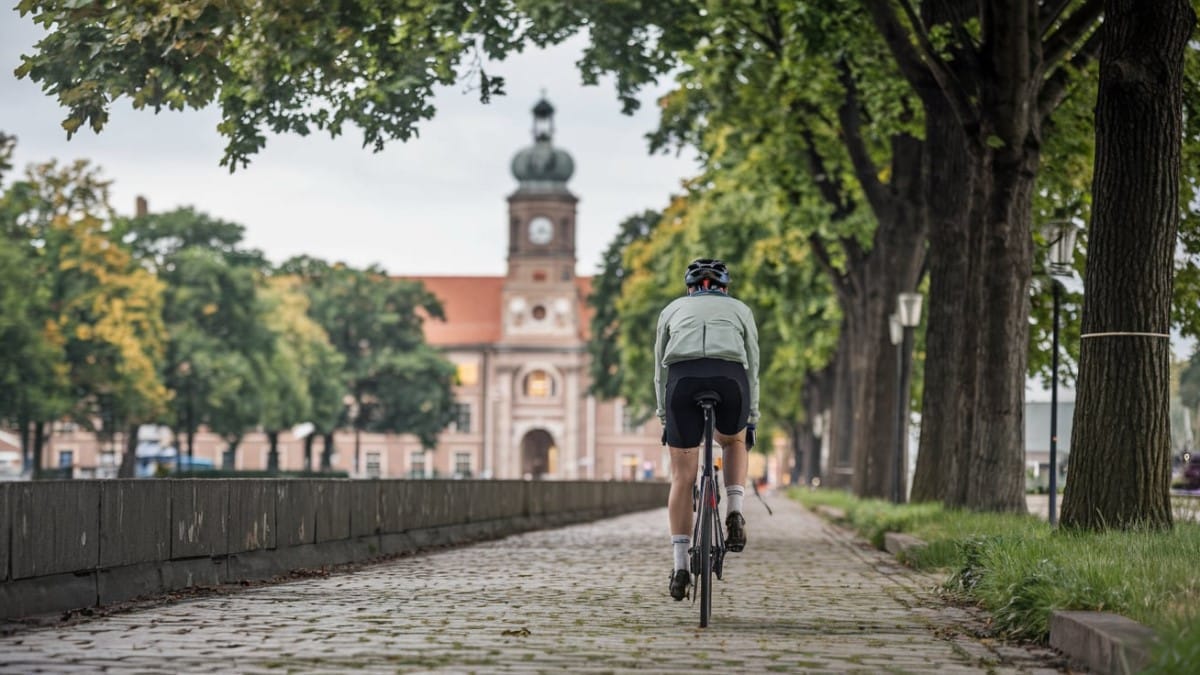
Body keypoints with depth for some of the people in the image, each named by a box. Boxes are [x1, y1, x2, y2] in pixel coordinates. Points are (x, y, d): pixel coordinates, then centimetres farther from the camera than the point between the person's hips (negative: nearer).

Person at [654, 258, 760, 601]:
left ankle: (680, 566, 6)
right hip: (730, 377, 0)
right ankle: (734, 513, 11)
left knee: (682, 479, 10)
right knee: (733, 442, 32)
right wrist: (751, 421, 34)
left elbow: (661, 370, 29)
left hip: (683, 379, 0)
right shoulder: (741, 309, 30)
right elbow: (752, 369, 29)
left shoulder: (673, 309, 31)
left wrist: (664, 418, 35)